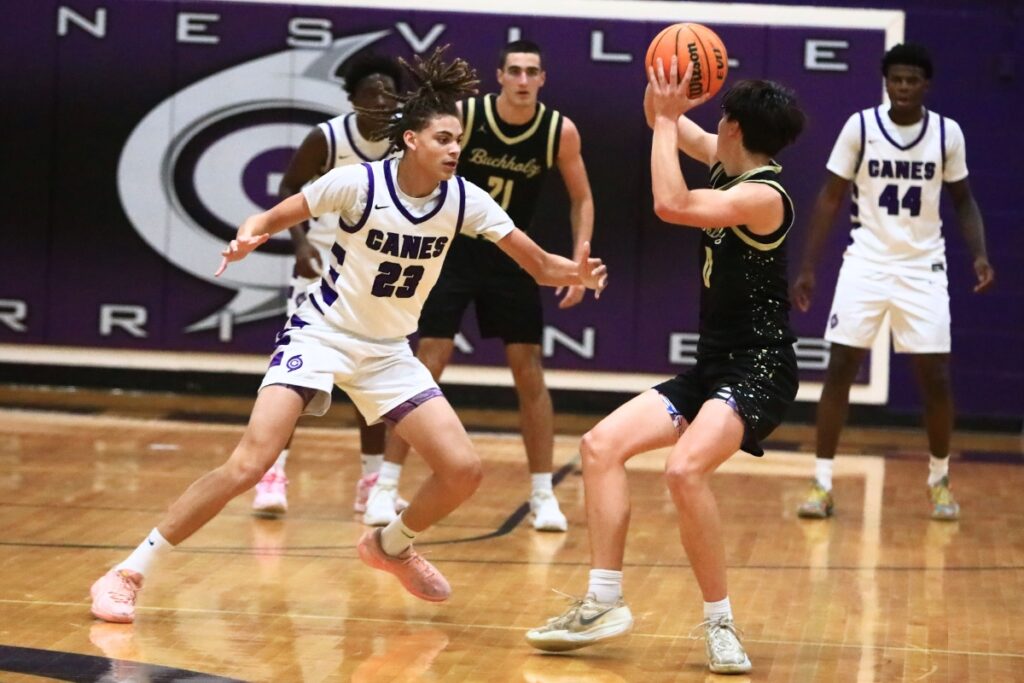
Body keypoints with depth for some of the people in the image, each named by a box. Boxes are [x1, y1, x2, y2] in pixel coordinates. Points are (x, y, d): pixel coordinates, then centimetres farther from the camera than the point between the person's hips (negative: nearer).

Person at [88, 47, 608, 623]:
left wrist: (576, 273, -27)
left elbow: (536, 262, -7)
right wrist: (249, 237, -32)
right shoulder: (360, 183, -18)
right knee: (249, 464, -20)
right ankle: (128, 575, -10)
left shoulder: (464, 200, -8)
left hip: (388, 353, 5)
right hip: (321, 334, -5)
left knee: (463, 471, -6)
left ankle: (392, 546, 26)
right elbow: (275, 218, -10)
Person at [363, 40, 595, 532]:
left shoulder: (560, 132, -11)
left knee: (529, 371, 1)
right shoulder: (463, 115, -16)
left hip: (510, 257, 2)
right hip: (452, 250, -2)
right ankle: (385, 486, 0)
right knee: (426, 365, -6)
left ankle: (543, 495, 10)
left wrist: (579, 264, -6)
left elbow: (581, 198, 3)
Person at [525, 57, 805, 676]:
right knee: (603, 444, 1)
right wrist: (664, 103, -2)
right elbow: (665, 121, 22)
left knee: (685, 468, -32)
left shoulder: (762, 195, -18)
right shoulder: (729, 164, 9)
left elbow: (670, 206, -31)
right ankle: (605, 603, 2)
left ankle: (720, 624, -20)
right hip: (712, 369, 10)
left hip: (759, 371, -10)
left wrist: (667, 119, -21)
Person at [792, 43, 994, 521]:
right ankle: (822, 483, 0)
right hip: (866, 263, -1)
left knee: (935, 378, 0)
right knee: (840, 369, -6)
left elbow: (962, 200, 9)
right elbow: (830, 198, 0)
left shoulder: (948, 133, -4)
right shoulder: (859, 127, -7)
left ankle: (940, 480, 20)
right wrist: (807, 267, -3)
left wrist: (979, 254, -7)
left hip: (923, 267, 1)